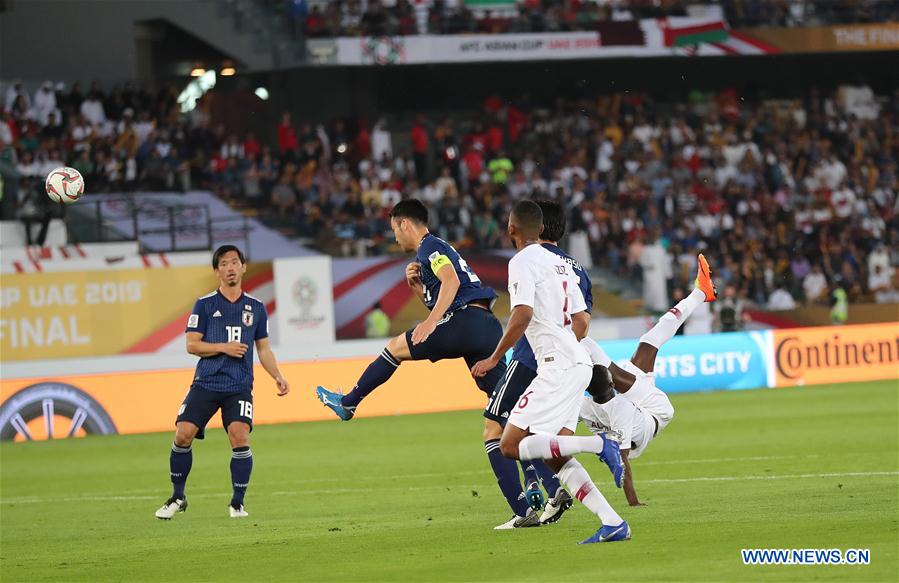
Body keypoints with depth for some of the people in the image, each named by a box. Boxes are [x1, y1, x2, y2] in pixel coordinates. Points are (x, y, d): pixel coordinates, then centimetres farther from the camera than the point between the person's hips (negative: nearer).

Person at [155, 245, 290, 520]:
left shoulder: (255, 308, 11)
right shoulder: (205, 304, 3)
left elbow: (263, 348, 17)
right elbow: (192, 345, 0)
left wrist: (278, 377, 4)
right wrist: (223, 347, -12)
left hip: (240, 386, 0)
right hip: (206, 383, 0)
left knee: (240, 437, -19)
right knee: (183, 434, -10)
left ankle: (237, 503, -4)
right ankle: (177, 497, 10)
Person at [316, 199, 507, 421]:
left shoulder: (429, 246, 1)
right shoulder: (441, 247, 31)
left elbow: (451, 281, -17)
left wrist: (431, 322, -24)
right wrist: (416, 285, 18)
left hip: (465, 320, -9)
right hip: (490, 327, 9)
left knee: (395, 347, 7)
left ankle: (347, 403, 14)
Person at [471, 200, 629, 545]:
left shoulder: (523, 262, -7)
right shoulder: (560, 263, 19)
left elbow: (522, 315, -20)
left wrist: (494, 358, -12)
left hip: (558, 367, -9)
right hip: (579, 364, 9)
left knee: (510, 446, -10)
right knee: (556, 458, 8)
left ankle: (597, 445, -21)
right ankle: (612, 524, -2)